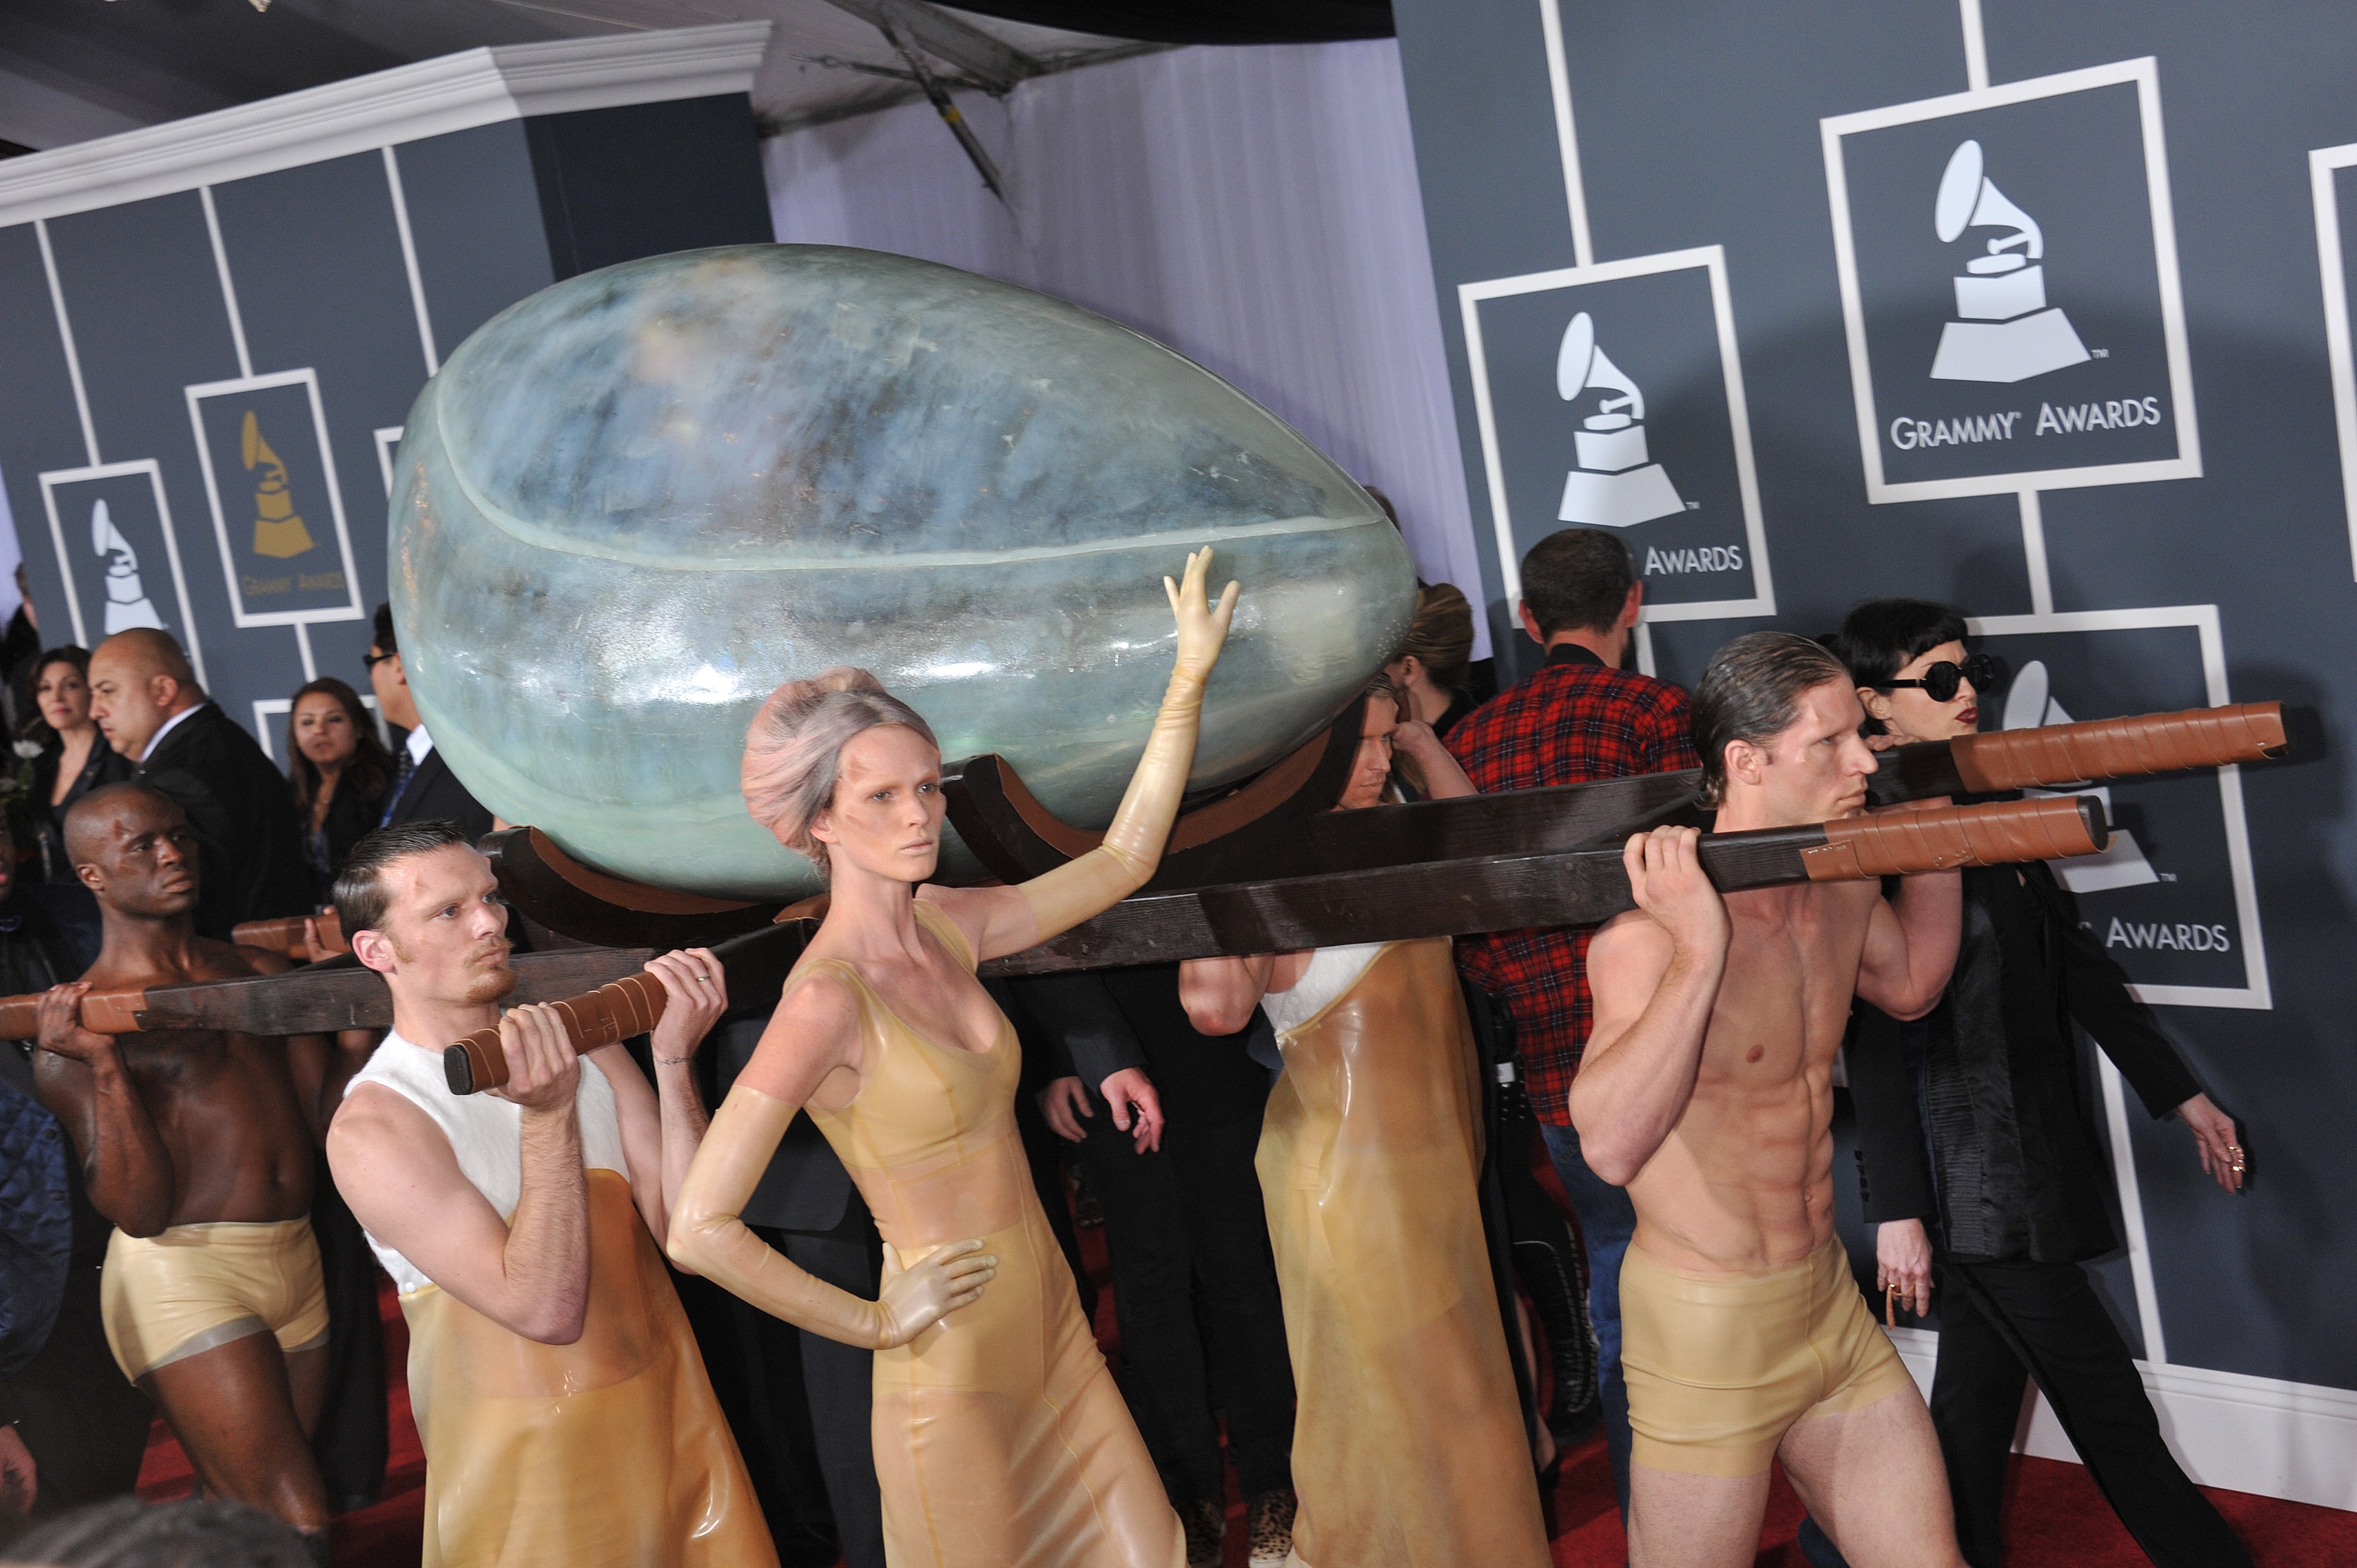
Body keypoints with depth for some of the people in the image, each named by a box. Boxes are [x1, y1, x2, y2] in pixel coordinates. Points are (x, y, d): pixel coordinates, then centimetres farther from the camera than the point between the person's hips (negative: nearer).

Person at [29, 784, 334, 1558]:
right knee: (294, 1528, -9)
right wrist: (104, 1066, -21)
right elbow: (141, 1210, -12)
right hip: (184, 1273, -6)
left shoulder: (259, 971, 12)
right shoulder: (76, 1023, -5)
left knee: (241, 1512, 15)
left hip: (296, 1261, 6)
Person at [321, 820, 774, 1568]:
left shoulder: (578, 1039, 0)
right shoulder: (374, 1126, -17)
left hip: (671, 1419, 5)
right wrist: (548, 1115, -30)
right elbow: (547, 1309, -24)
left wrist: (675, 1059, -18)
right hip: (531, 1464, -5)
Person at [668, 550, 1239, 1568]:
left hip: (1050, 1324, 7)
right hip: (953, 1369, -7)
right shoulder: (827, 997, -22)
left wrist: (1191, 675, 6)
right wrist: (875, 1324, -13)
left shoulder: (947, 926, 0)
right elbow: (701, 1230, -26)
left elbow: (1122, 861, 10)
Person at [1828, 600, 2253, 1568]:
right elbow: (1874, 1040, -17)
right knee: (2106, 1404, 1)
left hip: (2033, 1150, 8)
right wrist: (1896, 1208, -19)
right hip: (1970, 1174, -8)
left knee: (1986, 1375, 17)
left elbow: (2076, 965, 16)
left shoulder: (1991, 807, 11)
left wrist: (2179, 1094, 17)